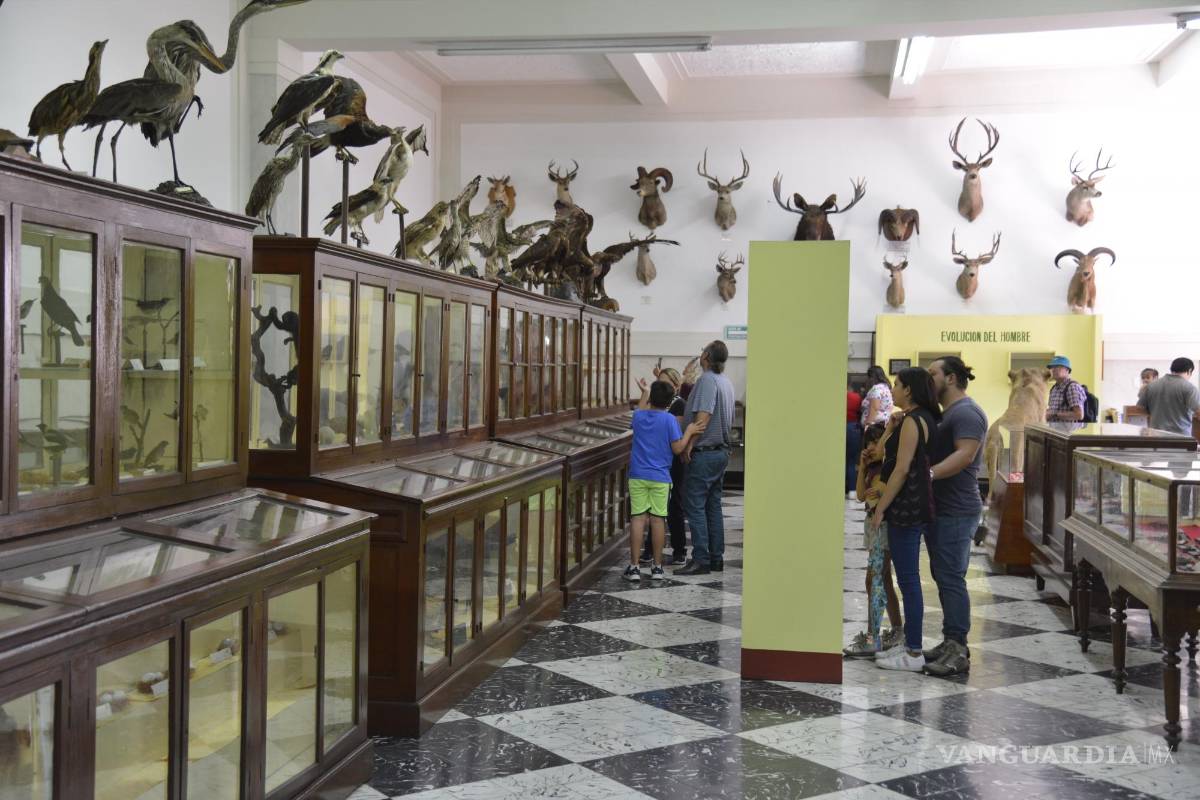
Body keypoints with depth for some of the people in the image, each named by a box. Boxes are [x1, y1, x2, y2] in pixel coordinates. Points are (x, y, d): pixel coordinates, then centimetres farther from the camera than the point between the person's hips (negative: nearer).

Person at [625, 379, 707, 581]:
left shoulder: (639, 416, 4)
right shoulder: (669, 420, -7)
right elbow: (677, 448, -8)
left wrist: (644, 393, 42)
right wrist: (689, 432, 3)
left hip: (638, 476, 2)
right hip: (660, 477, -2)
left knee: (638, 518, 1)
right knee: (658, 519, 4)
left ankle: (634, 567, 0)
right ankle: (657, 567, 10)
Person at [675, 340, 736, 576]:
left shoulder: (707, 380, -15)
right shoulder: (726, 382, 14)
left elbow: (703, 416, -24)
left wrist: (689, 445, -19)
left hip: (704, 453, -9)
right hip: (721, 451, 9)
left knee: (695, 505, -6)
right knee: (713, 505, 13)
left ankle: (701, 560, -7)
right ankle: (716, 557, 16)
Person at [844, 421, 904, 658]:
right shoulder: (874, 467, 12)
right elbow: (861, 494, 12)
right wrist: (862, 467, 6)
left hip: (885, 522, -10)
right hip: (873, 523, 10)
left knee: (874, 580, -10)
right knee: (883, 580, 16)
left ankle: (872, 639, -8)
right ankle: (897, 631, 26)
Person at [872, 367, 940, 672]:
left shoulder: (912, 421, -15)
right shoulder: (926, 418, 14)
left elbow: (902, 469, -18)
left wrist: (880, 508, -15)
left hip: (907, 509, -10)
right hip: (917, 508, 10)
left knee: (908, 580, -4)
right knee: (908, 579, 15)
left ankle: (914, 654, 1)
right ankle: (910, 644, 23)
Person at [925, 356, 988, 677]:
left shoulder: (966, 413, -13)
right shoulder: (944, 413, 18)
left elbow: (965, 455, -25)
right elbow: (932, 453, 21)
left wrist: (928, 474, -34)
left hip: (956, 513, -10)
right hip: (939, 509, 10)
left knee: (951, 578, -8)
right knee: (943, 577, 13)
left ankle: (959, 651, -3)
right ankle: (950, 642, 21)